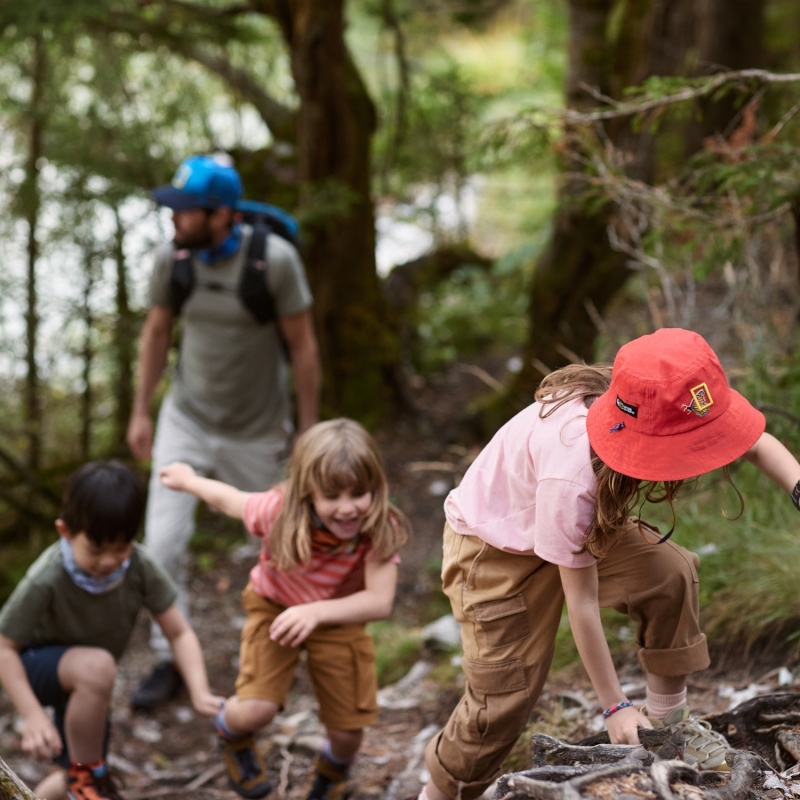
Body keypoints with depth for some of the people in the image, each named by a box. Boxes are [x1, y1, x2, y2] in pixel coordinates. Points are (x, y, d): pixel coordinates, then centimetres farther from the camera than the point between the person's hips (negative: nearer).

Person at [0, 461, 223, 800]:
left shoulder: (140, 566, -25)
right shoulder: (46, 581, -34)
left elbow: (179, 633, -19)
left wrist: (200, 693, -32)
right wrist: (32, 715, -30)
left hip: (84, 682, 5)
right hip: (34, 665, -5)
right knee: (96, 666, -38)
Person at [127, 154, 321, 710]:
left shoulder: (274, 259, -22)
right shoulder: (172, 256, -12)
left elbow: (303, 347, -12)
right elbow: (157, 333, 4)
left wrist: (309, 432, -8)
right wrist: (141, 413, 7)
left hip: (256, 432, -2)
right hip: (186, 420, 2)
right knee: (163, 543, -7)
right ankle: (170, 662, 9)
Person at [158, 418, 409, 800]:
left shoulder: (380, 529, -32)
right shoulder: (278, 512, -32)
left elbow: (380, 601, -38)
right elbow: (227, 498, -12)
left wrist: (317, 612, -51)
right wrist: (187, 480, 6)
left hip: (340, 616, 1)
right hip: (275, 608, -1)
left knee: (348, 729, 4)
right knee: (255, 711, -19)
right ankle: (230, 733, 22)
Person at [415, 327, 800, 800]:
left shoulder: (665, 410, -28)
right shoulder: (572, 480, -44)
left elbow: (755, 442, -13)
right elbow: (581, 600, -34)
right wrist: (615, 706, -26)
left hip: (586, 523, 7)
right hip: (495, 545, -6)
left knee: (671, 573, -12)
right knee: (507, 694, -8)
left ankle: (667, 716, 7)